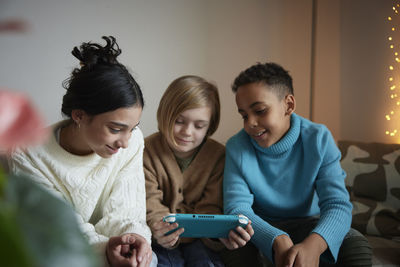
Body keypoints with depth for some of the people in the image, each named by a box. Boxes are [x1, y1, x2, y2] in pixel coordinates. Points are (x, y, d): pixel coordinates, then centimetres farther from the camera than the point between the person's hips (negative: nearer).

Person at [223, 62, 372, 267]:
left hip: (307, 223, 0)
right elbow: (237, 207, -20)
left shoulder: (318, 139, -12)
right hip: (261, 227, 1)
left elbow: (337, 204, -20)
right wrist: (277, 241, -41)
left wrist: (313, 245, -42)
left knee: (357, 247, -28)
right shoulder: (237, 147, -12)